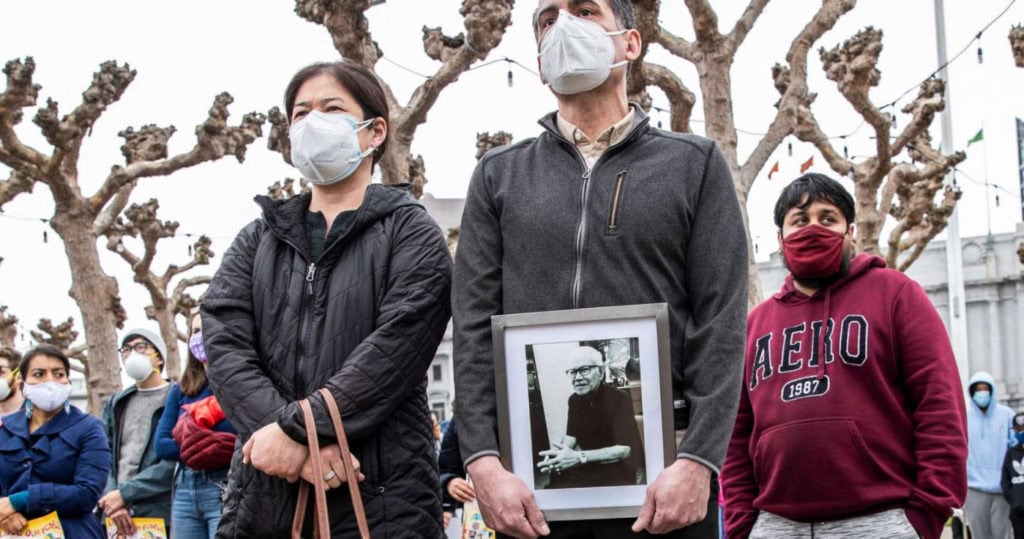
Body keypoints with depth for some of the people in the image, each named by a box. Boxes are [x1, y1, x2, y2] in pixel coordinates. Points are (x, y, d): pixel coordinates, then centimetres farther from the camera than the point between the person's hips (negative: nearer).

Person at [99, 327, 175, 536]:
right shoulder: (115, 404, 20)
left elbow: (174, 461, -11)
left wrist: (124, 493, -12)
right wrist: (111, 500, -8)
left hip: (160, 514, -5)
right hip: (116, 516, 5)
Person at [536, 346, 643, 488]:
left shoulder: (620, 399, -18)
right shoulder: (574, 399, 3)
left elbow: (624, 449, -24)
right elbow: (571, 435, 8)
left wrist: (579, 457, -33)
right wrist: (559, 453, -17)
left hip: (621, 469, -6)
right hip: (591, 465, 6)